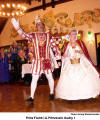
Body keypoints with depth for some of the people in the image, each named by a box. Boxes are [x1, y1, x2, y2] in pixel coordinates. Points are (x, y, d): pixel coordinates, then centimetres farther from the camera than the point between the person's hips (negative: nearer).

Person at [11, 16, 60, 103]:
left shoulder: (49, 35, 7)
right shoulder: (33, 35, 4)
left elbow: (54, 46, 11)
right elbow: (24, 35, -13)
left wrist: (59, 55, 9)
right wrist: (18, 28, -29)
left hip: (47, 61, 1)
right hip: (37, 61, -1)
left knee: (50, 77, 10)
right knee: (34, 79, 0)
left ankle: (52, 93, 29)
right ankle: (32, 97, 7)